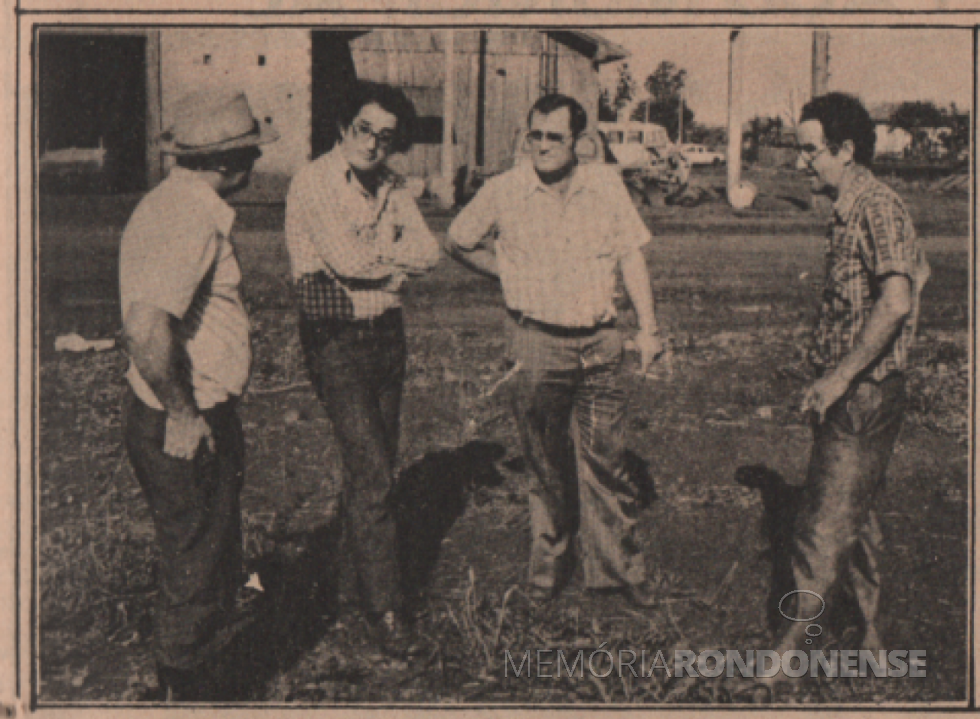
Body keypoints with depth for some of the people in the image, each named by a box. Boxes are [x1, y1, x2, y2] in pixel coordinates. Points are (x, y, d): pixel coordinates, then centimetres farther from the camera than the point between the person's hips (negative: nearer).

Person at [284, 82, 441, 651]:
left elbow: (430, 252, -1)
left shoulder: (392, 187, 9)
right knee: (371, 471, -10)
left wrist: (374, 256, -14)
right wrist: (394, 257, -5)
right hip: (337, 340, -6)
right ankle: (385, 603, -1)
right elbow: (347, 260, -22)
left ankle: (357, 553, 36)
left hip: (388, 332, 7)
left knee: (377, 466, 14)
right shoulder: (313, 183, -12)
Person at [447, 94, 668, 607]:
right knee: (548, 465, 9)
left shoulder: (606, 186, 2)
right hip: (537, 343, -1)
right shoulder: (504, 192, -3)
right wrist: (509, 273, 4)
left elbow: (631, 255, 8)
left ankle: (618, 568, 17)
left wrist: (648, 328, 4)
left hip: (599, 342, 1)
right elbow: (459, 241, 12)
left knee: (605, 460, 5)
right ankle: (548, 565, 25)